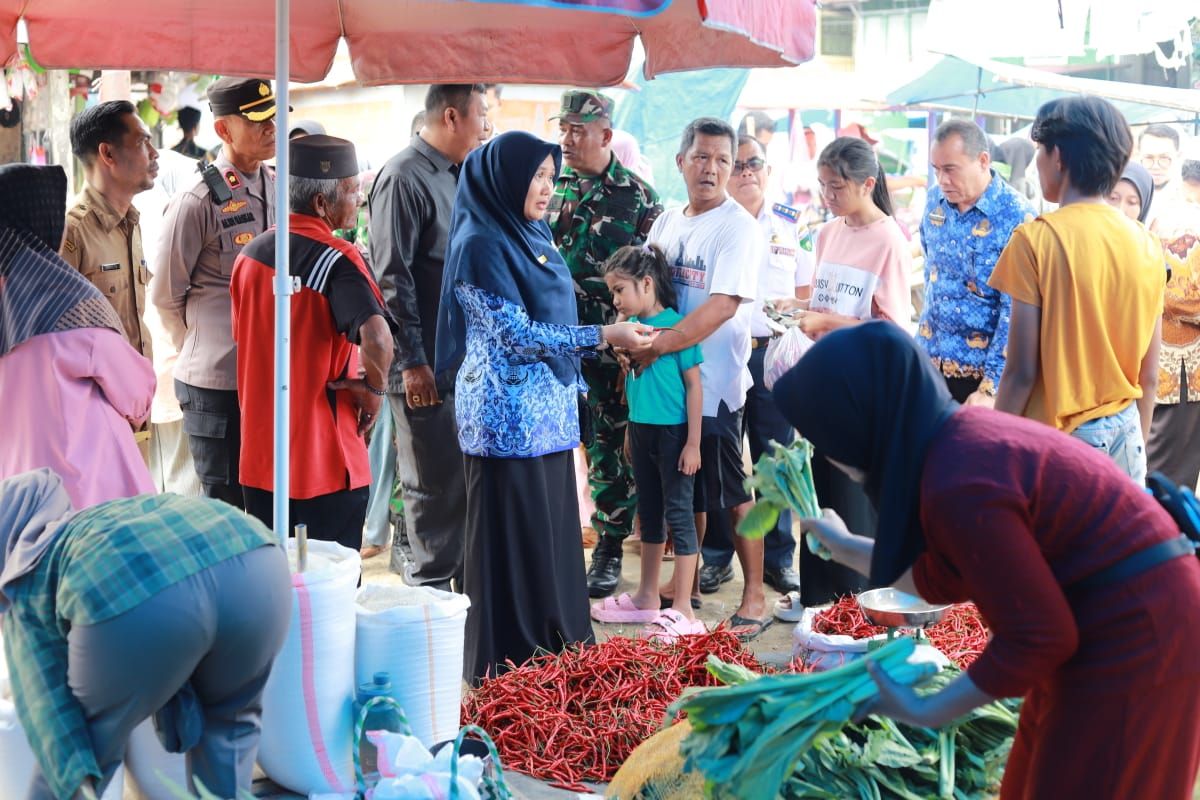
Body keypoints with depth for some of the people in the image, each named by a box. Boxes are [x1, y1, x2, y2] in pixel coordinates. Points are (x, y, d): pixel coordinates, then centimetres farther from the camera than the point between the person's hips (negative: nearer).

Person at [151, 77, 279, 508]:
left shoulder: (281, 188, 8)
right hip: (217, 381, -6)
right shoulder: (197, 202, -11)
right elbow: (165, 295, -4)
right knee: (224, 505, 5)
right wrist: (201, 349, 7)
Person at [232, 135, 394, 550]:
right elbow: (377, 337, -32)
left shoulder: (251, 252, 7)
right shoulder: (337, 258, -16)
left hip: (258, 459, 7)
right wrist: (374, 387, -14)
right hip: (324, 467, -7)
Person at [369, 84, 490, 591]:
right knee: (435, 484, 0)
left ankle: (469, 581, 25)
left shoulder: (458, 177, 15)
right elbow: (393, 277, -16)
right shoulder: (404, 177, -12)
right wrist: (413, 361, -19)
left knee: (468, 478, 14)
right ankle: (432, 588, 12)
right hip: (428, 364, -8)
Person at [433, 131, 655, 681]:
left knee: (553, 530, 12)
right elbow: (514, 334, -18)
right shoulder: (480, 243, -13)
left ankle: (556, 647, 22)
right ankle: (508, 663, 10)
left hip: (548, 412, 8)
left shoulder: (531, 235, 13)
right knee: (512, 539, -1)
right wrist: (603, 337, -16)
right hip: (509, 416, -8)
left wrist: (571, 387, 19)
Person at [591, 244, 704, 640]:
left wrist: (693, 443, -14)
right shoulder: (631, 325, 5)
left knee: (679, 514, -2)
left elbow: (694, 385, -13)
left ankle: (682, 610, 4)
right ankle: (648, 597, 30)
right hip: (641, 430, 8)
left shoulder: (677, 325, -14)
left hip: (673, 432, -7)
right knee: (649, 514, 17)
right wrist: (632, 430, 17)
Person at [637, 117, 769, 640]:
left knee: (732, 496, 1)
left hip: (713, 384, -6)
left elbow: (724, 304, -22)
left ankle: (754, 597, 13)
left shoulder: (738, 228, -11)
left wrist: (658, 346, -25)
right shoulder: (667, 223, 10)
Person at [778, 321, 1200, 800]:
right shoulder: (961, 438, 1)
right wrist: (847, 549, 23)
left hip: (1130, 642, -9)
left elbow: (1036, 638, -23)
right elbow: (944, 579, 13)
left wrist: (928, 712, -14)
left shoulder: (959, 486, -27)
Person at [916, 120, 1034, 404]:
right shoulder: (935, 199, 1)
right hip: (928, 360, 5)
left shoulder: (1017, 218, -16)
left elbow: (1015, 313, -18)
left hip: (980, 369, -5)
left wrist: (991, 387, -22)